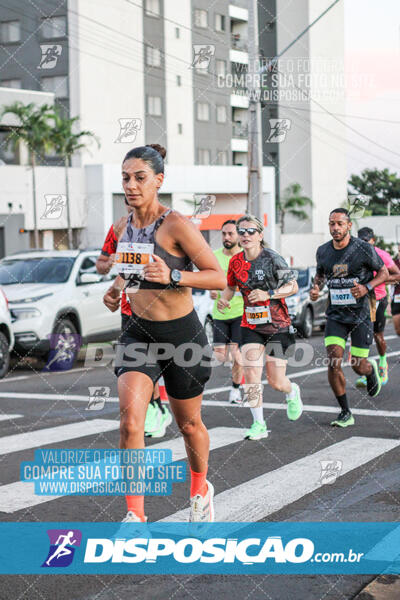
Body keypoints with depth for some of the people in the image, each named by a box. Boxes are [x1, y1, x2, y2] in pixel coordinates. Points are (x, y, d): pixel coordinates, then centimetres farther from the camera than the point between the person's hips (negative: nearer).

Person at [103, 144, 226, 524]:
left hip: (181, 334, -4)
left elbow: (219, 278, -15)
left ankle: (200, 489, 43)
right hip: (138, 333, 4)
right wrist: (117, 287, 4)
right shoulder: (124, 225, 4)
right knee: (130, 418, -17)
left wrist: (173, 276, -30)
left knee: (189, 423, 14)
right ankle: (135, 515, -10)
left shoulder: (176, 225, -15)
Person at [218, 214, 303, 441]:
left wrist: (268, 294, -24)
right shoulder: (236, 261, 1)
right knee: (251, 374, -12)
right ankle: (259, 424, 0)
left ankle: (292, 392, 38)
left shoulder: (272, 258, -14)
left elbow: (293, 286, -11)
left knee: (276, 382, 0)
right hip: (251, 326, 4)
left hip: (278, 326, -3)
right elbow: (231, 286, 18)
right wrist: (224, 299, -4)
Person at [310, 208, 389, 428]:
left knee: (359, 366, 2)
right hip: (335, 315, 3)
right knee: (333, 362, -13)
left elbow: (383, 272, 1)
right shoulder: (323, 251, 2)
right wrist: (316, 287, -2)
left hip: (361, 314, -2)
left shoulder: (364, 249, -10)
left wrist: (367, 287, -18)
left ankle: (372, 370, 43)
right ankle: (345, 413, 0)